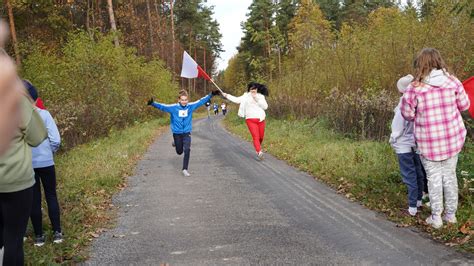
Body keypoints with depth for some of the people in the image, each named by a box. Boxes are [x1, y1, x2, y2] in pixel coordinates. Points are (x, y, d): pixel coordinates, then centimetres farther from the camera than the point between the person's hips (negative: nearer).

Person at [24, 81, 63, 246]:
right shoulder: (44, 114, -10)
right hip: (46, 163, 0)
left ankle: (39, 236, 19)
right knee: (51, 196, 15)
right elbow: (56, 140, -11)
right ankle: (57, 232, 16)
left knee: (34, 200, 12)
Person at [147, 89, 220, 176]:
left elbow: (201, 101, -4)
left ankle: (185, 169, -3)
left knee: (187, 150, -15)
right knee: (179, 152, 14)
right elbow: (162, 106, -22)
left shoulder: (191, 106, -8)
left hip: (187, 133, 1)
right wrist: (153, 103, -38)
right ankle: (176, 143, 50)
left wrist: (211, 94, -7)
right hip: (177, 133, -1)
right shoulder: (173, 107, -14)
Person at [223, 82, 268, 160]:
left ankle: (258, 147, 40)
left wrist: (257, 99, -11)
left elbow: (265, 106, -3)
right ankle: (259, 152, -21)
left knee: (261, 137, 11)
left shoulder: (261, 96, 7)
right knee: (255, 137, -14)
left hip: (260, 119, 2)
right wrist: (227, 95, -6)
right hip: (251, 120, -2)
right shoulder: (246, 96, 5)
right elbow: (237, 100, 0)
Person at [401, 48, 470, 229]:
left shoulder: (415, 89, -15)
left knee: (434, 177, 9)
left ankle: (436, 217, 16)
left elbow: (407, 114, -6)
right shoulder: (452, 82, -7)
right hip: (453, 138, 3)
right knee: (450, 175, 15)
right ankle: (451, 214, 26)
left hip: (428, 142, -2)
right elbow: (464, 105, 5)